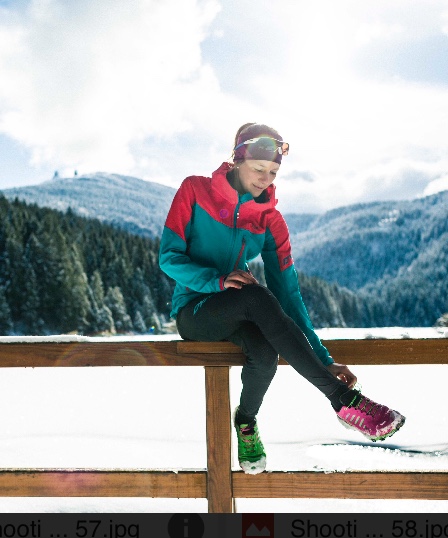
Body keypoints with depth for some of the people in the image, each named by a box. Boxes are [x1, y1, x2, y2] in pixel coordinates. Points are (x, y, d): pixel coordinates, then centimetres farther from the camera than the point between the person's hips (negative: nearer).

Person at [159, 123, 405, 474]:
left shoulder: (270, 219, 1)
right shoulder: (195, 191, -6)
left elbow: (287, 293, -3)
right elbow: (169, 257, -10)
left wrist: (323, 358, -11)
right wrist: (218, 280, -29)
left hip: (238, 316, 3)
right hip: (194, 312, -3)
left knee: (265, 352, -33)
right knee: (257, 296, -34)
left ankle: (246, 421, 0)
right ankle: (344, 399, -32)